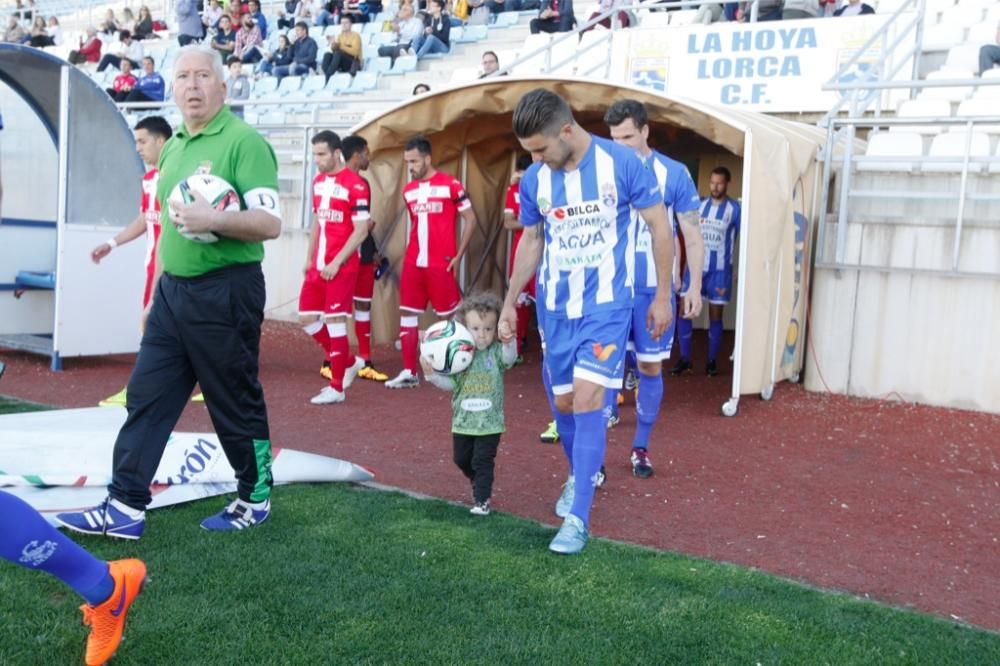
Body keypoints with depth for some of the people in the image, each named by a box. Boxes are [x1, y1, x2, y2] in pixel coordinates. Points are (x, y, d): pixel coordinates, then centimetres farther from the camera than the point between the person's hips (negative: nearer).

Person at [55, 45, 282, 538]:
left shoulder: (243, 141, -12)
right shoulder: (173, 147, 14)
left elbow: (270, 223, -19)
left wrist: (213, 219, -32)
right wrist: (157, 292, 21)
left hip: (225, 292, -8)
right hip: (173, 290, 8)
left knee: (236, 403, 5)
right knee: (146, 397, 6)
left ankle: (255, 500, 23)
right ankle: (125, 507, 13)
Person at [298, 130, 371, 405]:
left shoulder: (356, 185, -13)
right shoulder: (318, 182, 12)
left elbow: (361, 230, -15)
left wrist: (336, 262, -17)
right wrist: (309, 258, 14)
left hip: (341, 267, -8)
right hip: (317, 266, 8)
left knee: (334, 321, -5)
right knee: (306, 318, 9)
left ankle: (336, 388, 7)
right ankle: (349, 363, 27)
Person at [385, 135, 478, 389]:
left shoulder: (450, 184, -6)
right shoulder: (408, 190, 11)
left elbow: (471, 219, -2)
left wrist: (458, 256, -6)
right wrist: (411, 251, 11)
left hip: (441, 263, -5)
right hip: (412, 263, 6)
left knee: (449, 315, 3)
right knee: (407, 313, 2)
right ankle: (409, 372, 7)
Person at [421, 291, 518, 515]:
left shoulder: (496, 351, -8)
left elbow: (509, 358, -29)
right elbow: (450, 382, -4)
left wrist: (509, 342, -49)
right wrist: (432, 374, -21)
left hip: (490, 421, -3)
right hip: (463, 420, 3)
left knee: (483, 461, -3)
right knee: (461, 459, 20)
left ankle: (482, 500, 8)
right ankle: (479, 482, 47)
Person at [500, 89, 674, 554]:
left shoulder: (622, 163, -13)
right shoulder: (534, 179, -1)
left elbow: (659, 227, -3)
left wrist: (662, 296, -1)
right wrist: (509, 303, 14)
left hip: (605, 303, -4)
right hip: (554, 305, 4)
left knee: (587, 399, -13)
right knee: (563, 402, 9)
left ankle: (578, 518, -6)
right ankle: (582, 474, 38)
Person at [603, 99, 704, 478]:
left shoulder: (674, 174, -3)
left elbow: (691, 235, 2)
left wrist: (695, 287, -2)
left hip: (654, 288, 0)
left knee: (651, 367, 8)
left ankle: (640, 448, 21)